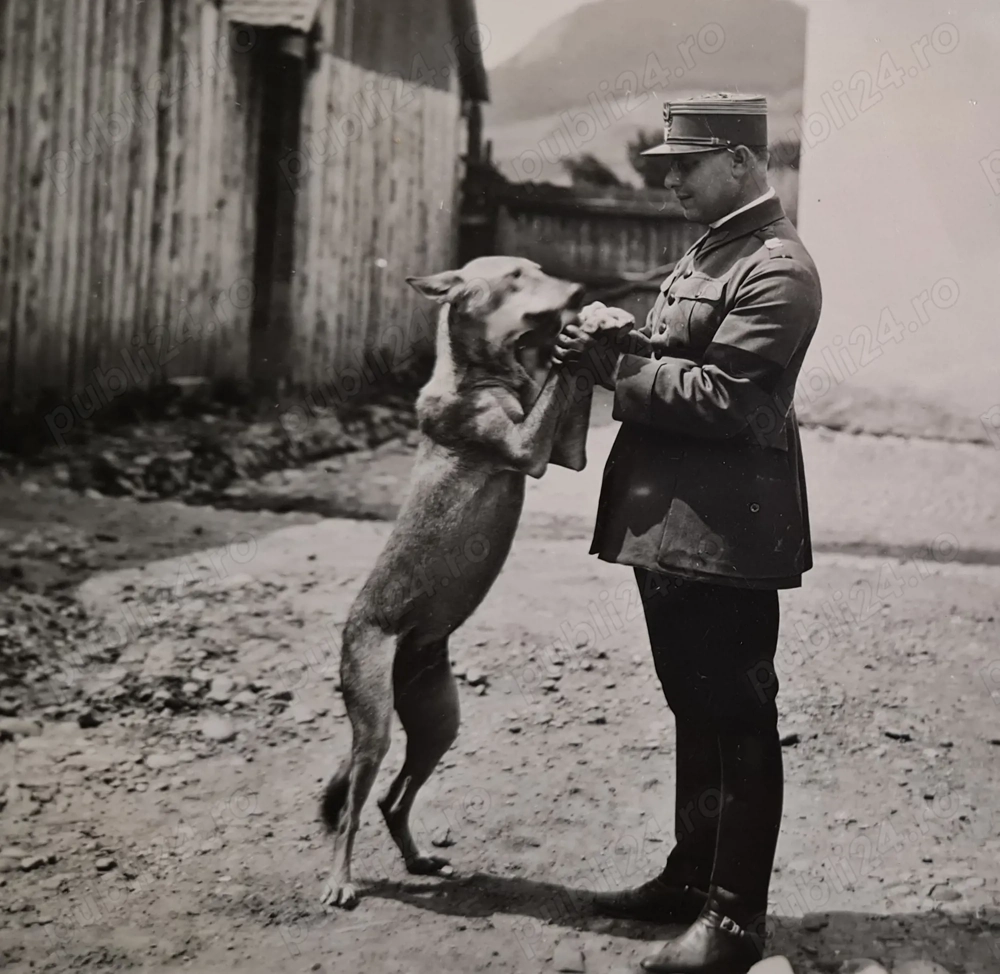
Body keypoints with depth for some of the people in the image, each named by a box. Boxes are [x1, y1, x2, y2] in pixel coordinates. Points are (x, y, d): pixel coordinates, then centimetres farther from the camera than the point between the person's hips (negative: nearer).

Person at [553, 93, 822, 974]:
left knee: (737, 720, -1)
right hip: (670, 520, 10)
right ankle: (692, 877, 31)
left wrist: (615, 359, -14)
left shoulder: (778, 270, -15)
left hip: (725, 528, -10)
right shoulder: (710, 248, 16)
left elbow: (716, 395, -22)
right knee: (695, 709, 19)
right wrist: (612, 338, 0)